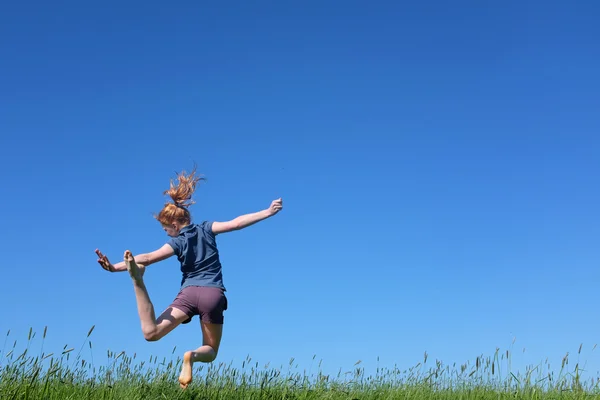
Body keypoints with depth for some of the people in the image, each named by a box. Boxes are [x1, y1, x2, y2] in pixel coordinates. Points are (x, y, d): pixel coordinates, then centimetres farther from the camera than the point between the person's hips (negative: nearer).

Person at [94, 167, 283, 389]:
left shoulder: (177, 242, 1)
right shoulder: (206, 229, 8)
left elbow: (148, 258, -11)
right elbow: (235, 224, -2)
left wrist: (115, 268, -16)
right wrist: (268, 212, 0)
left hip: (189, 293, -2)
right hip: (213, 295, 2)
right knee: (210, 352, 18)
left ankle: (137, 280, -29)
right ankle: (193, 356, -21)